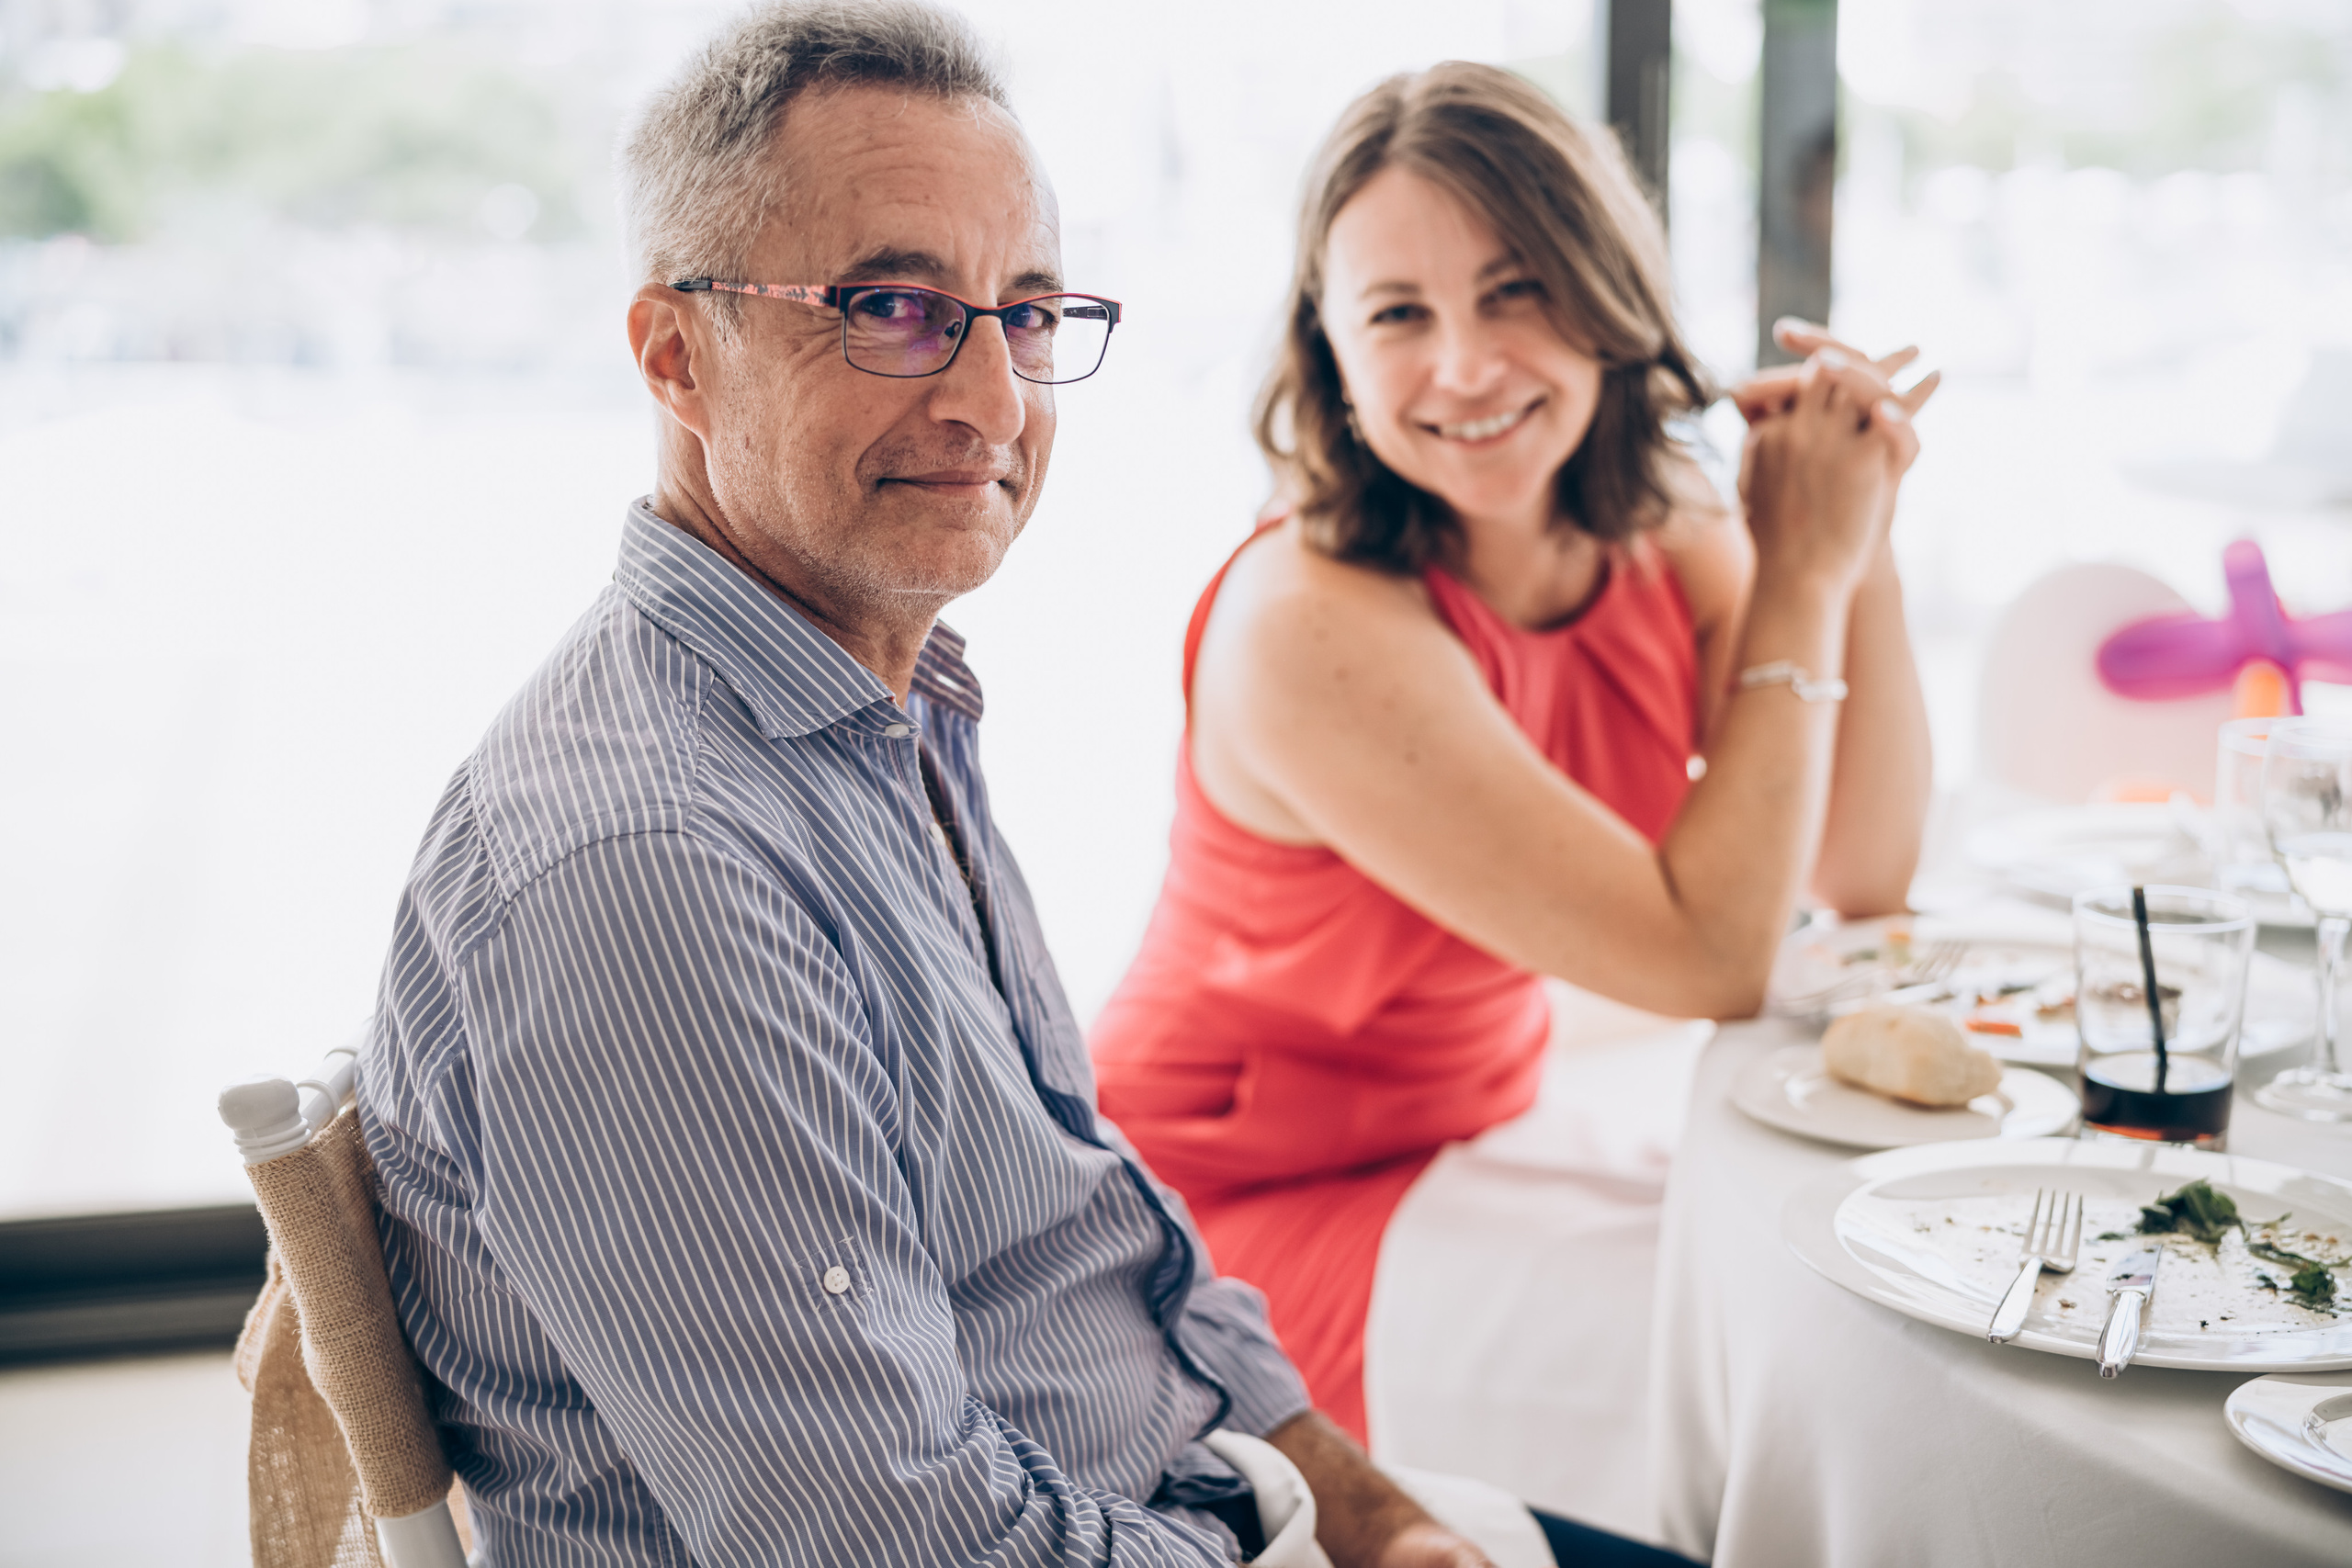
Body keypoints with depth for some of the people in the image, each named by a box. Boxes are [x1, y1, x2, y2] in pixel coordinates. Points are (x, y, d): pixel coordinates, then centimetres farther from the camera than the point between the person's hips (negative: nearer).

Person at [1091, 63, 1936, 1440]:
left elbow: (1868, 877, -4)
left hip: (1487, 1133, 7)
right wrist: (1801, 575, -21)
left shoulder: (1665, 539, -5)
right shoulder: (1312, 626, -28)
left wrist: (1865, 542, -13)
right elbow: (1711, 961, -27)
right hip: (1238, 1212, -7)